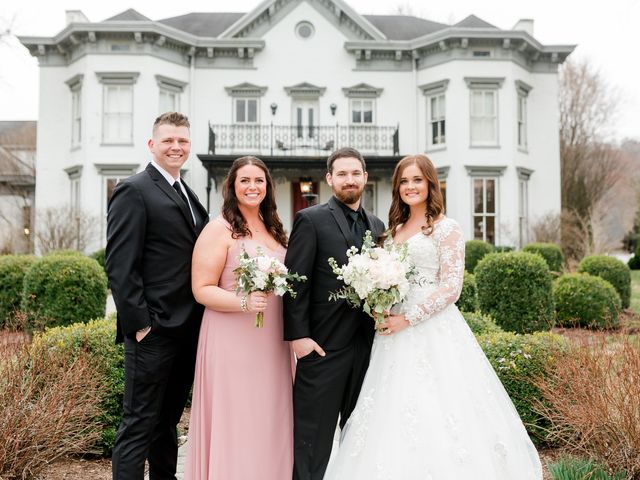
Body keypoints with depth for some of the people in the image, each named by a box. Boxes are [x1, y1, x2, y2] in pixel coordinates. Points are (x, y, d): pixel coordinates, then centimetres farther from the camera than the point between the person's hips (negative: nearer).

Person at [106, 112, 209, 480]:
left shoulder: (189, 196, 16)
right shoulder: (134, 191, -8)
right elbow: (120, 266, -14)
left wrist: (202, 322, 10)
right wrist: (138, 323, -17)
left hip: (189, 331, 8)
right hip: (154, 331, -8)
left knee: (168, 421, 18)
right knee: (139, 426, 0)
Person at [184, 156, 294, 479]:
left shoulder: (274, 229, 13)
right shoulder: (219, 229, -7)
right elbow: (202, 290, -11)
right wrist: (243, 302, -26)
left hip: (273, 343, 6)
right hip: (232, 342, -6)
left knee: (270, 420, 11)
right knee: (234, 422, 0)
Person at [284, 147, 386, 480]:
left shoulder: (377, 225, 14)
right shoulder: (311, 220, -4)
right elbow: (295, 282, -9)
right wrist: (298, 335, -15)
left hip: (368, 343, 6)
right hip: (324, 343, -5)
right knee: (314, 431, 3)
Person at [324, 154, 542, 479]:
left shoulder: (446, 228, -4)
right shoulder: (395, 228, 16)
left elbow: (451, 287, -11)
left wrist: (408, 319, -15)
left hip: (432, 329, -6)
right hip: (396, 333, 6)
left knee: (434, 411, -6)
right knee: (396, 408, 6)